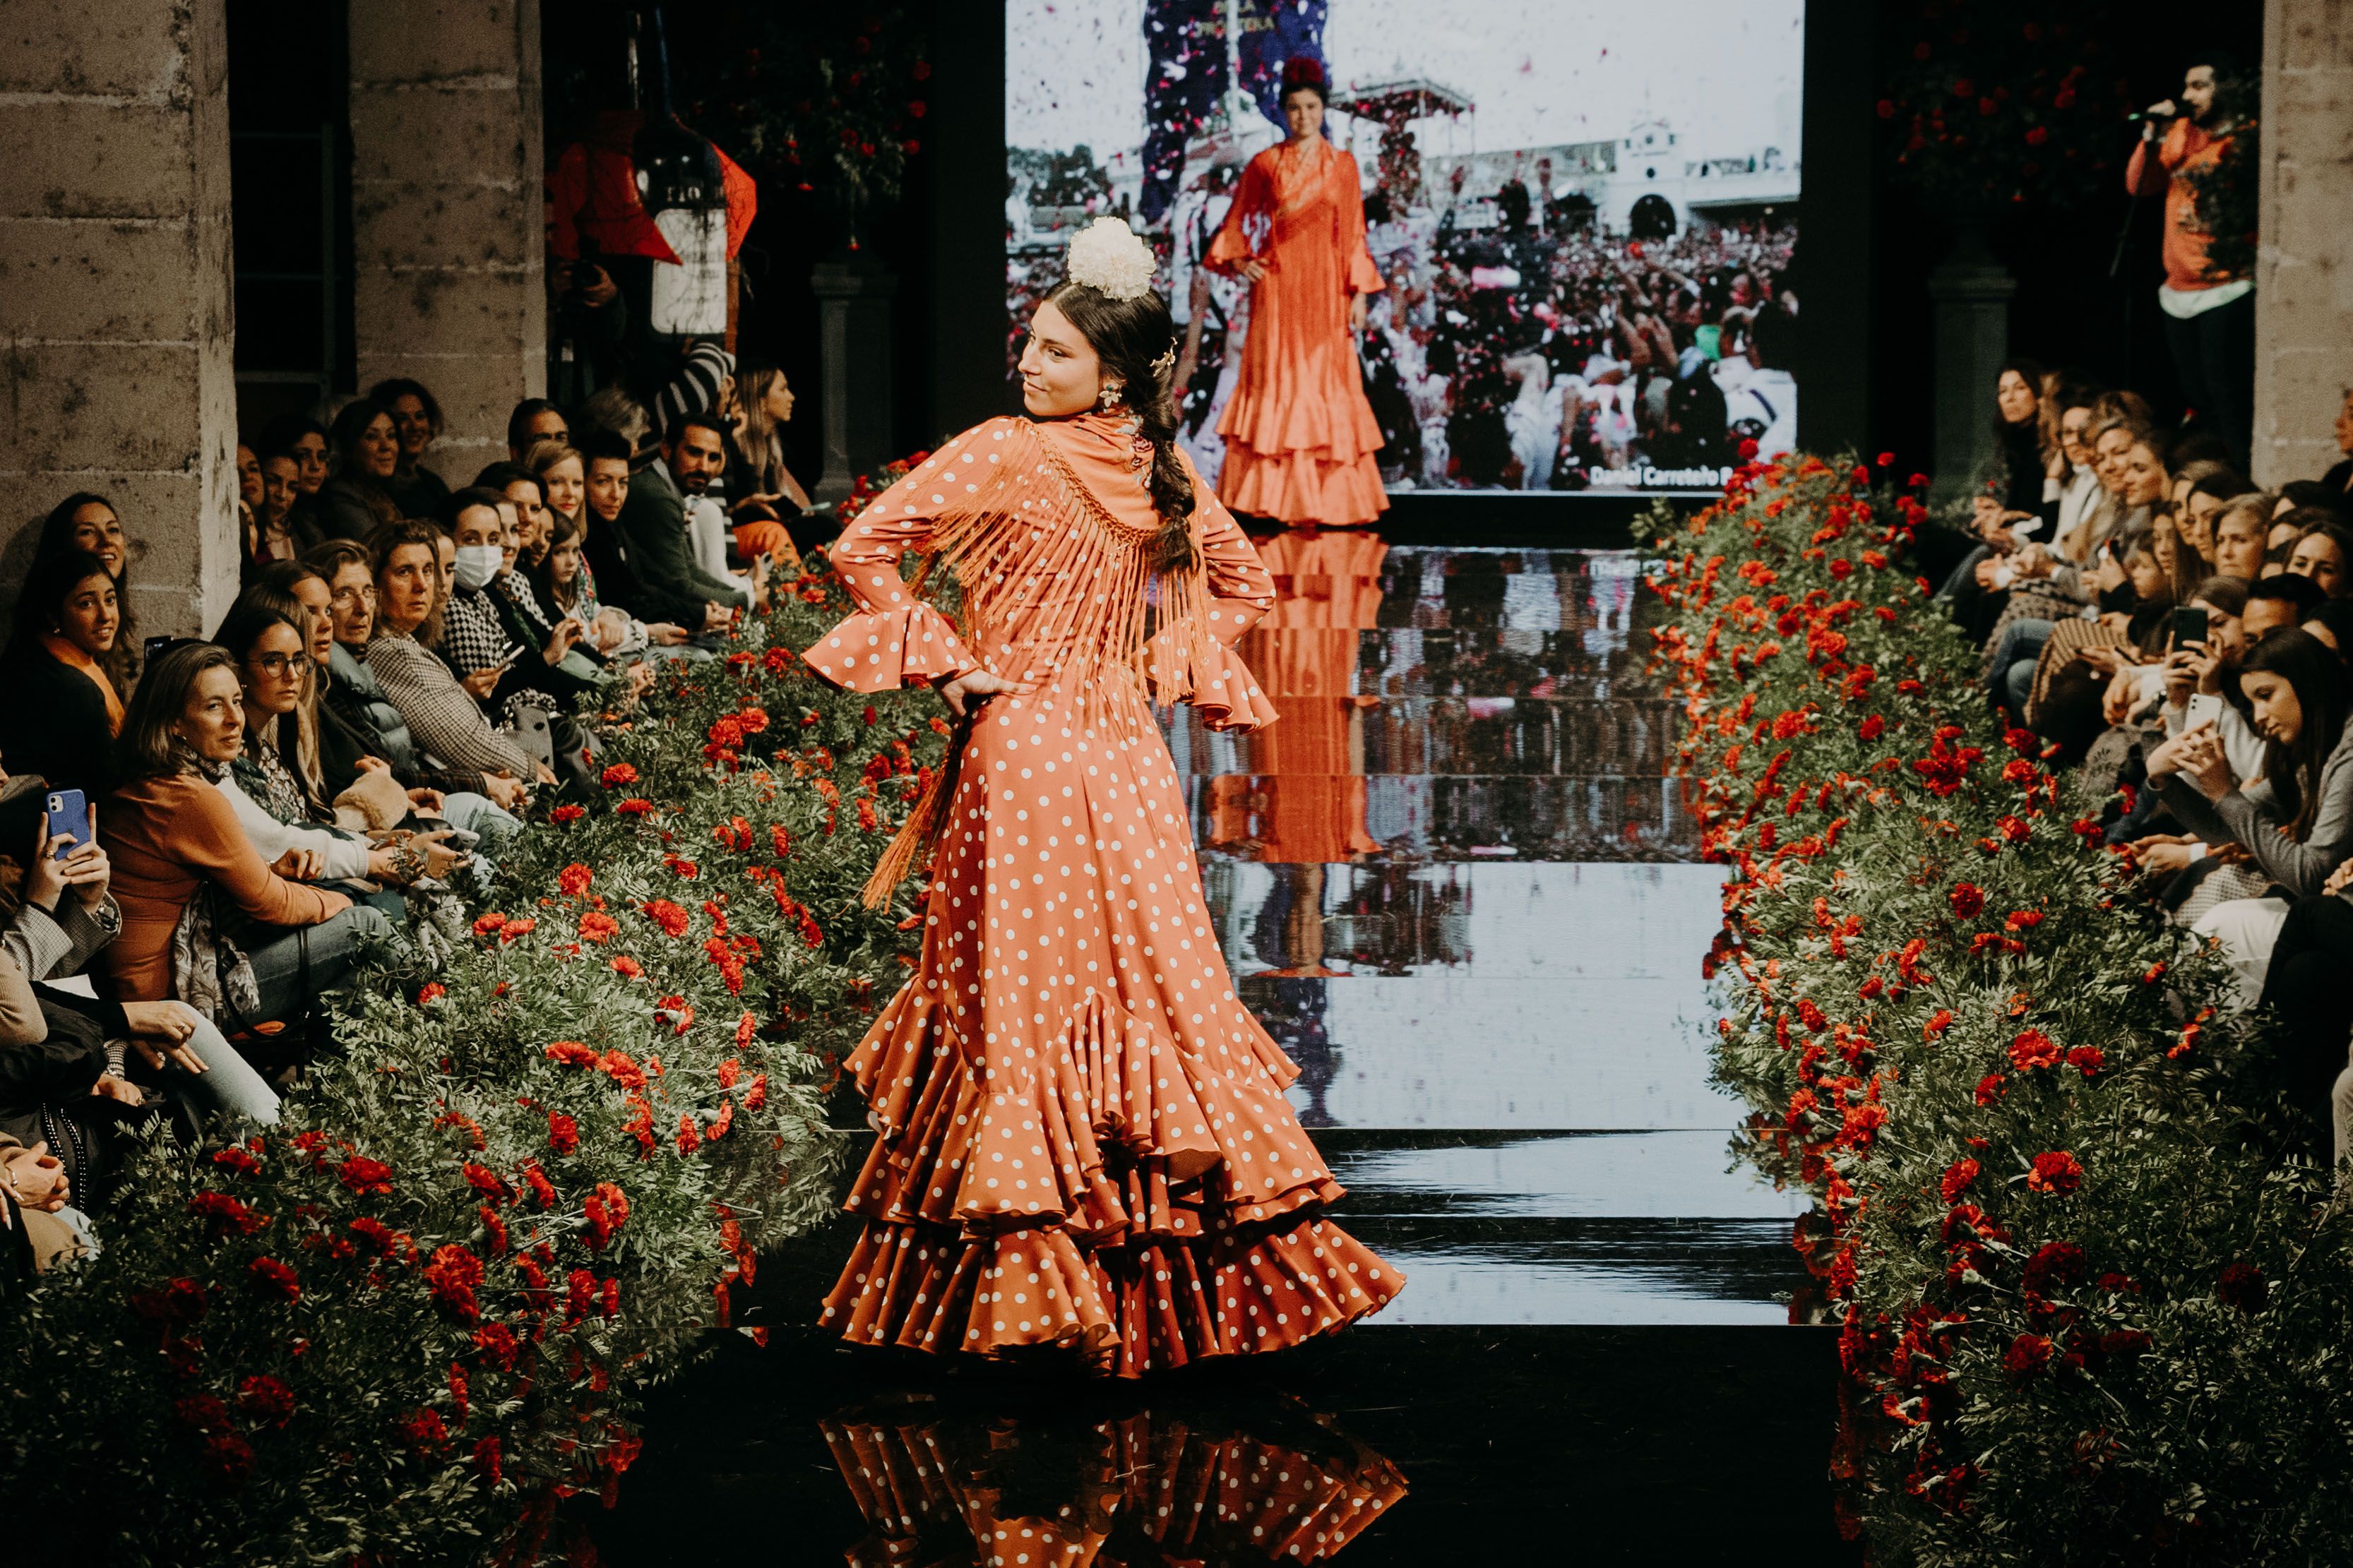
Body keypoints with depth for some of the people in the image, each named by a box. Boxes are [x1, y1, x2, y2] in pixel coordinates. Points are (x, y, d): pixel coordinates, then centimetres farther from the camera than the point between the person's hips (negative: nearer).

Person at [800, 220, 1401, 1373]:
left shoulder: (1005, 455, -11)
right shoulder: (1162, 473, 5)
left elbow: (861, 549, -15)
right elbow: (1243, 582, 19)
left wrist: (943, 661, -8)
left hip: (1020, 748, -5)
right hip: (1126, 754, 5)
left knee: (1028, 1001, -1)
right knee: (1155, 979, 8)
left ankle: (1035, 1274, 1)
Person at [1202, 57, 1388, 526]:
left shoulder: (1342, 165, 7)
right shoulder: (1266, 164, 4)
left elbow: (1354, 234, 6)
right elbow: (1236, 222, 11)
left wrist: (1359, 293, 1)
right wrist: (1237, 259, -6)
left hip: (1325, 288, 1)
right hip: (1277, 285, -1)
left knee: (1328, 382, 0)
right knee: (1276, 383, -4)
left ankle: (1330, 498, 3)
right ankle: (1276, 498, -3)